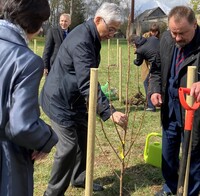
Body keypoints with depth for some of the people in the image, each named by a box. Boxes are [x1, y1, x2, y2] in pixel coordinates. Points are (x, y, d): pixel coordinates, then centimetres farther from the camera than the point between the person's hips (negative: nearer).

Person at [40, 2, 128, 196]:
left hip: (74, 99, 10)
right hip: (59, 100, -10)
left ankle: (79, 178, 34)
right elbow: (87, 84, -36)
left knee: (82, 138, 16)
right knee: (69, 145, -10)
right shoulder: (81, 41, -28)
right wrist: (109, 112, -40)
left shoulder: (90, 36, 5)